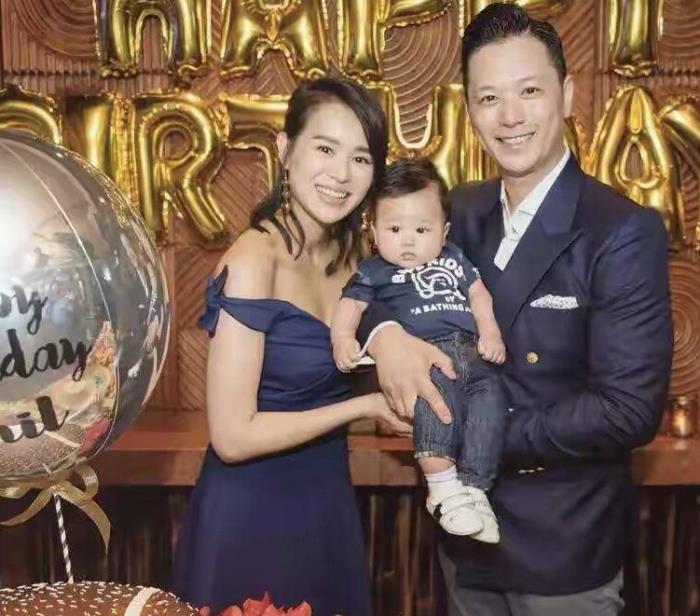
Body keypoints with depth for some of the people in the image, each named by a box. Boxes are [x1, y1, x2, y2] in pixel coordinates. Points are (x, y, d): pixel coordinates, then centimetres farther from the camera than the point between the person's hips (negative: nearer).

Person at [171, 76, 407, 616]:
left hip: (328, 499, 8)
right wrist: (364, 406, -16)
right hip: (250, 513, -7)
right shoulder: (255, 260, -21)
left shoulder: (348, 251, 2)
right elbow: (233, 437, -23)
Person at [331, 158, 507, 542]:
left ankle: (473, 486, -20)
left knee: (490, 394, -25)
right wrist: (343, 337, -15)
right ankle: (442, 487, -35)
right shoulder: (374, 271, 16)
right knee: (438, 386, -37)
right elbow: (350, 304, 6)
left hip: (470, 352, 5)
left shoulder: (453, 258, 28)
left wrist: (490, 332, 9)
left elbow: (478, 293, 26)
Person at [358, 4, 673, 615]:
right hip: (465, 530, 5)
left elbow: (630, 410, -22)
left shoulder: (625, 232, -17)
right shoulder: (462, 211, 0)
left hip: (565, 547, -5)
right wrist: (383, 331, -19)